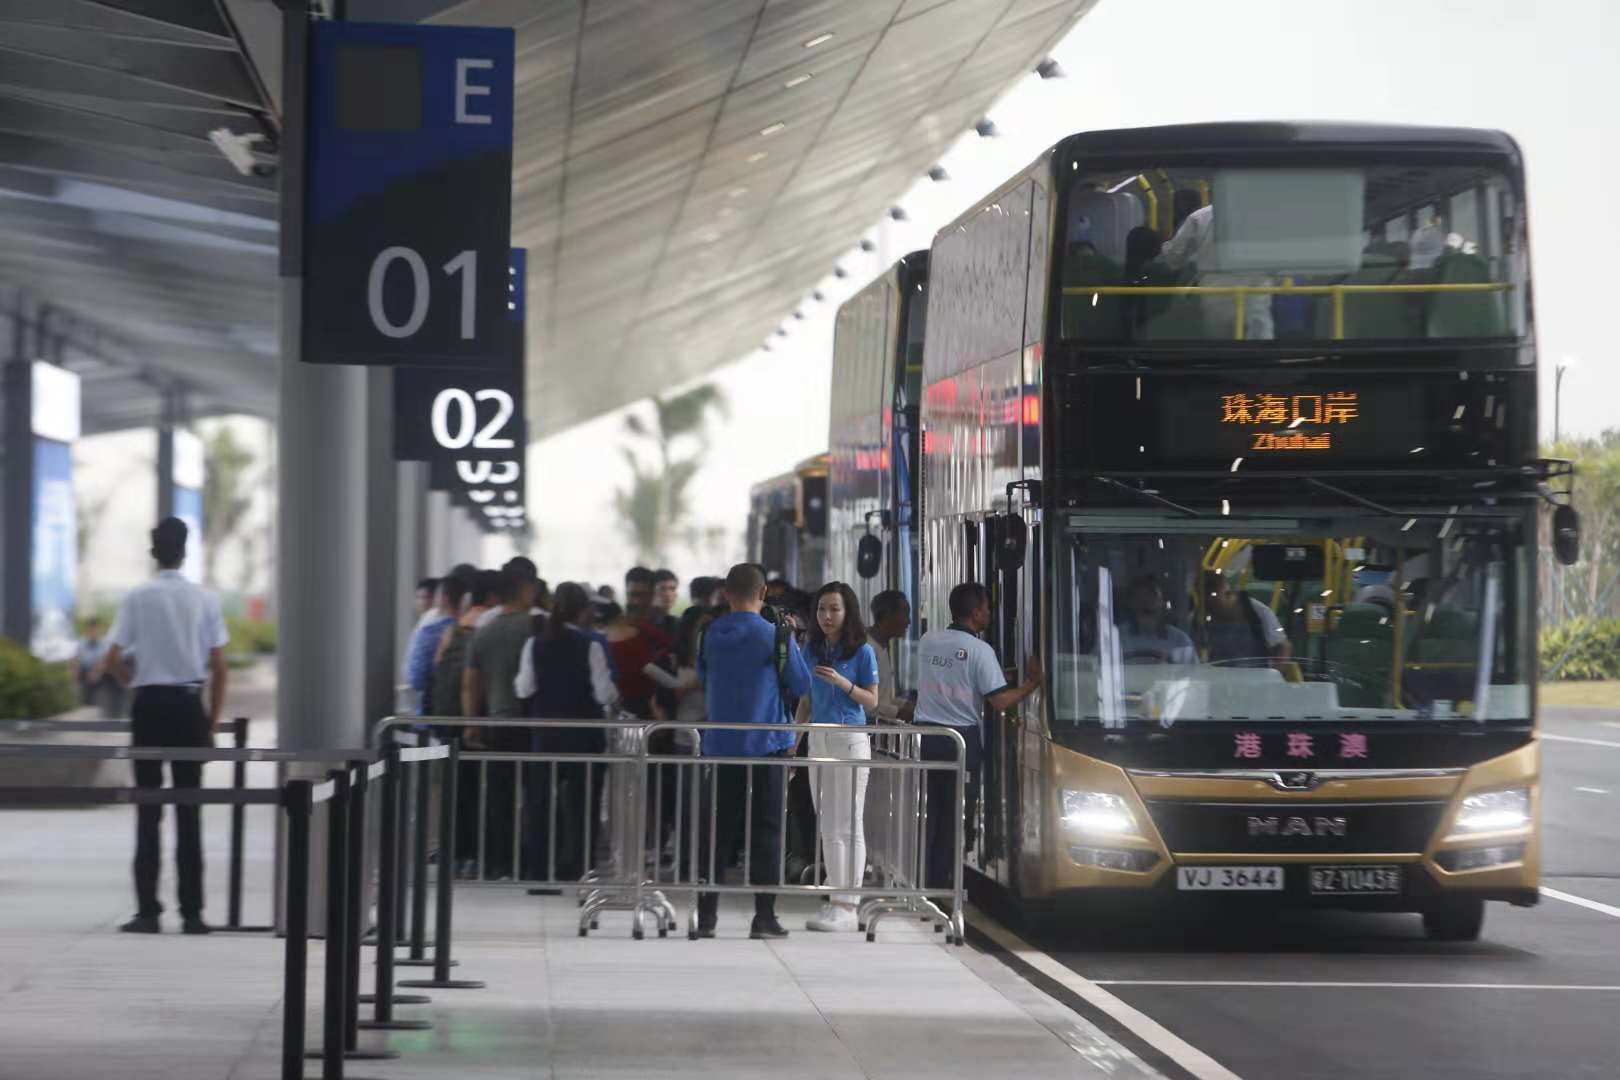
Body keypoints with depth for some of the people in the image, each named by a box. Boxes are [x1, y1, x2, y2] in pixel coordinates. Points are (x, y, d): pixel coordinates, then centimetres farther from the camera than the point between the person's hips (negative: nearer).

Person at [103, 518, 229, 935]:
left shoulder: (138, 599, -4)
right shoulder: (205, 600, 0)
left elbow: (112, 660, -7)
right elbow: (219, 667, -1)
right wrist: (213, 721, 6)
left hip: (149, 704, -1)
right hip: (189, 705, 1)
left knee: (148, 811, 2)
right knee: (189, 812, 4)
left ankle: (147, 911, -1)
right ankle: (192, 912, 3)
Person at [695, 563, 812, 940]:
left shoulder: (711, 635, 2)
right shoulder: (775, 636, -9)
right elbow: (803, 685, 1)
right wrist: (792, 641, 11)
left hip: (720, 746, 3)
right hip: (767, 744, -3)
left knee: (716, 831, 8)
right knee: (765, 831, 2)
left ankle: (706, 914, 7)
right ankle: (764, 916, -1)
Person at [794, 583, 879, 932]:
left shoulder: (862, 651, -4)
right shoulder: (812, 651, 10)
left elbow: (871, 700, -3)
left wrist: (844, 683, -18)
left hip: (851, 739, -5)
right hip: (819, 741, 5)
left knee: (849, 824, -4)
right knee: (828, 826, 7)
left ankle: (848, 905, -4)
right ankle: (835, 899, 11)